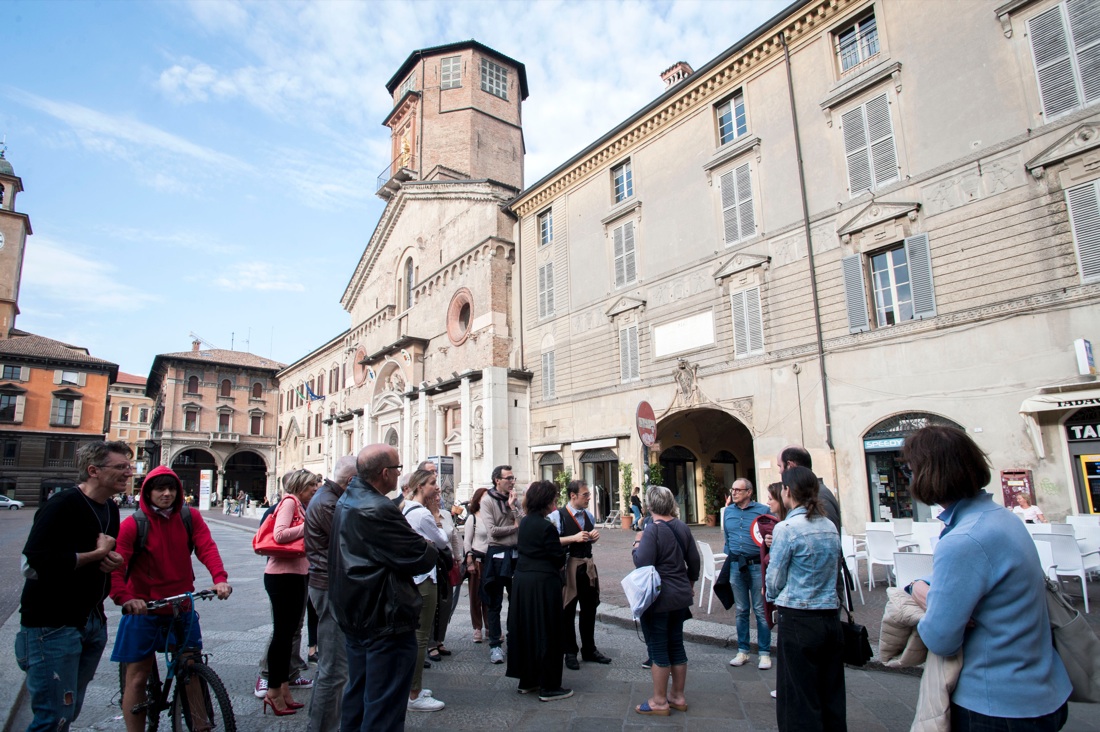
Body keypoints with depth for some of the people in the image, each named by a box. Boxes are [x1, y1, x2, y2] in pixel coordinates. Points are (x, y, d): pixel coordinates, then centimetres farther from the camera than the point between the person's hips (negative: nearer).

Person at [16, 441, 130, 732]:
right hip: (53, 627, -8)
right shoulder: (62, 505, -18)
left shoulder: (110, 509, 8)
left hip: (93, 622, 8)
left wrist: (114, 561, -1)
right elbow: (34, 564, -28)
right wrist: (97, 554, -19)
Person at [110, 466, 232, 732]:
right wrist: (124, 597, -33)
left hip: (182, 608, 3)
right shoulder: (133, 524, -9)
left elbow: (207, 548, -12)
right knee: (137, 678, 6)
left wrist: (220, 578, -28)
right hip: (143, 610, -2)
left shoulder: (190, 517, -1)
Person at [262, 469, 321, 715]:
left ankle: (284, 690, 27)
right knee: (282, 632, 0)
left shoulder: (302, 506, 14)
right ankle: (274, 692, 12)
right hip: (282, 576, -9)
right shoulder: (289, 502, -11)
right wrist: (309, 526, -17)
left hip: (297, 575, 9)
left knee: (288, 631, 16)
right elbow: (280, 535, -23)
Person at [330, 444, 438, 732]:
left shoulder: (347, 500, 5)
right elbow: (423, 558, -25)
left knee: (358, 692, 24)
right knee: (384, 706, 4)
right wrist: (432, 549, -5)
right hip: (385, 620, -10)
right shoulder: (377, 510, -27)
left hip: (355, 613, 10)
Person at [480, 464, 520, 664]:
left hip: (516, 553, 4)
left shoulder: (515, 499, 7)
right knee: (495, 603, 6)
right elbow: (492, 530, -15)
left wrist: (512, 505, -11)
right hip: (497, 554, -4)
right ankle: (495, 644, 17)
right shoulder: (488, 500, -6)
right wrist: (515, 527, -5)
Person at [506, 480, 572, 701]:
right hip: (543, 583, -8)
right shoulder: (546, 527, -19)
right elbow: (559, 557, -14)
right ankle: (548, 687, 14)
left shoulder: (524, 522, 5)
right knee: (546, 633, 4)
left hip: (521, 581, 8)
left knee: (525, 630, 17)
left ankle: (526, 680, 30)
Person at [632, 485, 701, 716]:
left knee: (658, 648, 4)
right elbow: (694, 561, 9)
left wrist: (637, 544, -6)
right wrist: (689, 584, 24)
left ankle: (659, 702, 15)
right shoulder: (683, 528, 2)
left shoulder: (653, 530, -19)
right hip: (681, 596, 7)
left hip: (658, 599, -7)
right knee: (676, 644, 17)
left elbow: (642, 563, -23)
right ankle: (678, 697, 28)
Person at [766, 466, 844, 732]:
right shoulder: (831, 527, 5)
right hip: (831, 617, 7)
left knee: (800, 700, 6)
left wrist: (772, 597, 12)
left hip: (798, 620, -6)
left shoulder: (787, 528, -15)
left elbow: (775, 579, -10)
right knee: (831, 695, 17)